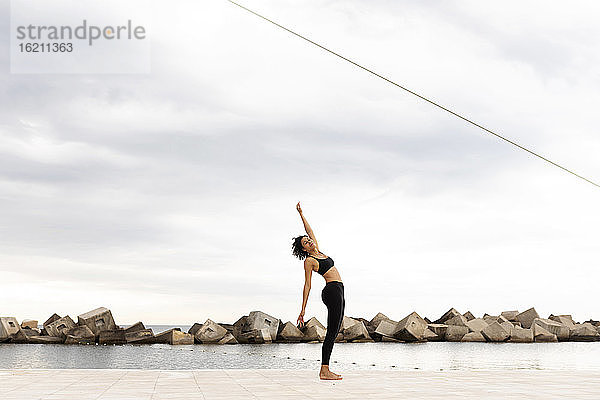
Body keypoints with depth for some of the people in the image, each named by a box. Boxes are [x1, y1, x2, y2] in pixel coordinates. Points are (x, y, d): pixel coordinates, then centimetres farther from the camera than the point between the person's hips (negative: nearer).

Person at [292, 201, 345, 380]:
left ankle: (325, 370, 7)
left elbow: (310, 231, 28)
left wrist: (301, 214, 28)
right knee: (332, 332, -13)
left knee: (333, 332, 6)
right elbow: (307, 286, -6)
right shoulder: (309, 261, -3)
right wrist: (303, 310, -8)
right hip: (332, 290, -9)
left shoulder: (318, 252, 18)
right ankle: (324, 371, -15)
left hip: (338, 293, 9)